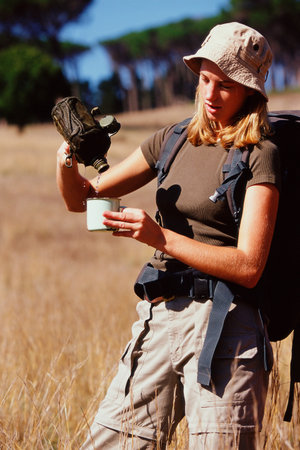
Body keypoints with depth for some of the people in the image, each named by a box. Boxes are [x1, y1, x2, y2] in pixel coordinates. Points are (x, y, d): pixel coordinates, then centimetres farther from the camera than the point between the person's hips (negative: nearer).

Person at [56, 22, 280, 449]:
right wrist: (68, 161, -4)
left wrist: (159, 237, -20)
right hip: (157, 320, 5)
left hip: (222, 327, -5)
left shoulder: (259, 155, -3)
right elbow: (82, 198, 18)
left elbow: (249, 267, -13)